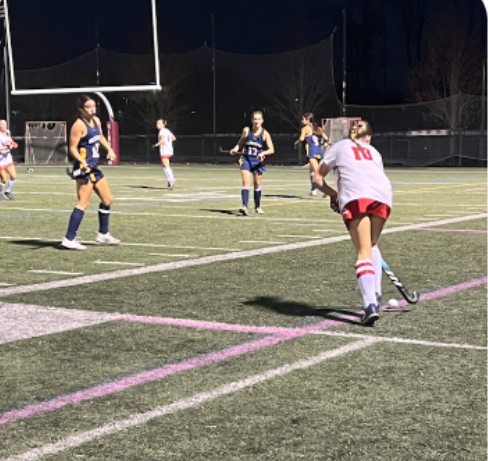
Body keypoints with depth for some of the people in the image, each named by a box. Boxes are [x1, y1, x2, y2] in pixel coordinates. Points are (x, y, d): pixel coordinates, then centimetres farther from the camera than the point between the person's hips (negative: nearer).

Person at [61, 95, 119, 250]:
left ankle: (103, 234, 29)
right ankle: (69, 239, -13)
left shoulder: (96, 121, 11)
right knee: (83, 203, -14)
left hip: (94, 168, 10)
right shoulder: (79, 125, -14)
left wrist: (109, 150, 18)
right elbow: (73, 147, -18)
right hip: (84, 169, -10)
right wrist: (83, 162, -32)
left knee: (108, 199, 16)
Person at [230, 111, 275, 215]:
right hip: (246, 160, 0)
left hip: (258, 161, 0)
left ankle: (257, 206, 29)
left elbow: (271, 149, -7)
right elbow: (241, 142, 14)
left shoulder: (265, 134, -6)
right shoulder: (246, 130, -2)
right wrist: (236, 149, -6)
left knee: (257, 184, 12)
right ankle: (244, 206, -24)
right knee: (246, 182, -14)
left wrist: (263, 153, -26)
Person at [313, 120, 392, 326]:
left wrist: (334, 195, 37)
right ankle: (376, 294, 13)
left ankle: (371, 304, -20)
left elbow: (317, 178, 25)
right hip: (383, 194, 3)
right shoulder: (374, 152, 36)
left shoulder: (340, 146, 28)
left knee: (364, 252, -6)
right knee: (372, 245, 24)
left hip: (355, 196, -3)